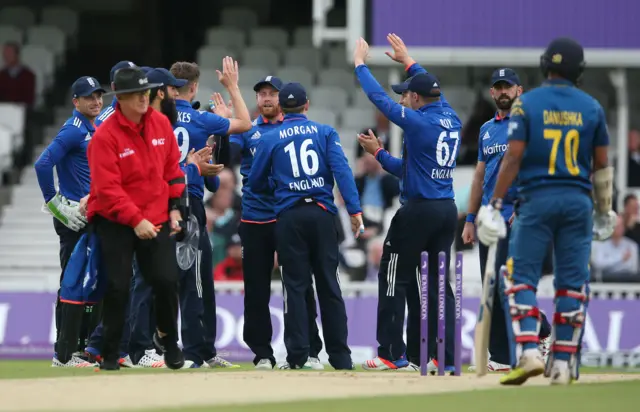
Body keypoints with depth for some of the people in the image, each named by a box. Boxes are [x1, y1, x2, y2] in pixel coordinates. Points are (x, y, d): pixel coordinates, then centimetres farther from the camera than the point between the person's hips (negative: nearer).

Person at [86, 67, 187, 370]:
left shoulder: (161, 123, 2)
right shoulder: (105, 135, -16)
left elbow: (173, 167, 12)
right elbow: (107, 188, -19)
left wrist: (175, 207, 5)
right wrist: (135, 221, -23)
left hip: (157, 219, 4)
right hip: (115, 222, -4)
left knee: (167, 280, -6)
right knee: (118, 287, -7)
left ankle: (168, 340, 19)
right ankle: (110, 354, 7)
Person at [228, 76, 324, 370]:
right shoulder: (247, 131, 10)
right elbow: (228, 153, -7)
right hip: (254, 220, 2)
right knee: (256, 289, 5)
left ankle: (310, 352, 2)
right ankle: (262, 353, 12)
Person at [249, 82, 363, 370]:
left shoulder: (269, 139, 7)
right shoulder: (325, 133, 7)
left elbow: (256, 183, 11)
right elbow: (342, 170, -6)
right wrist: (354, 210, -11)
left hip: (289, 217, -1)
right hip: (323, 215, 1)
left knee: (295, 286, 2)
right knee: (329, 285, 6)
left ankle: (298, 355, -4)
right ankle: (340, 355, 6)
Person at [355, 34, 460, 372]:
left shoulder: (417, 121, -12)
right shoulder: (451, 120, 8)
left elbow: (379, 97, -5)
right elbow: (434, 91, 27)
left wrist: (359, 63, 9)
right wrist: (408, 61, 39)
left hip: (418, 211, -7)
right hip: (448, 210, 7)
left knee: (394, 277, 2)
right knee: (438, 281, 9)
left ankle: (393, 354, 1)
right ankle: (444, 357, 4)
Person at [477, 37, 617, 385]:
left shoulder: (526, 103, -2)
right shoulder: (591, 107, 5)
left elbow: (513, 157, -9)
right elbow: (602, 165, 8)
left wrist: (495, 205, -6)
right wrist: (605, 212, 18)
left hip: (536, 199, -2)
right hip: (578, 200, 2)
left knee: (521, 277, 1)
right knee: (572, 282, 6)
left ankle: (528, 352, -16)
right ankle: (563, 363, 6)